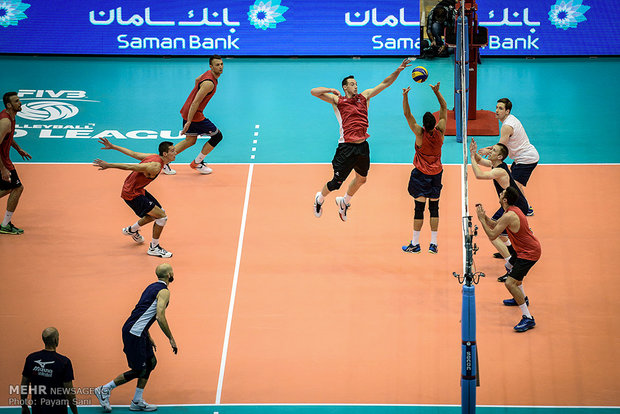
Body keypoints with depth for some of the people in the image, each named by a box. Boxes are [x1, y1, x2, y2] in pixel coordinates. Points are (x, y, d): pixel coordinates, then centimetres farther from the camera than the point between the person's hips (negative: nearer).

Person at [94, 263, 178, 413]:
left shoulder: (152, 287, 19)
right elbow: (160, 317, -22)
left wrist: (148, 337, 28)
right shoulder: (164, 291, -11)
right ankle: (105, 390, 5)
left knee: (151, 362, 15)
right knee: (139, 370, -3)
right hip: (134, 333, -10)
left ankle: (137, 402, 19)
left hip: (138, 332, 10)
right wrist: (171, 339, -16)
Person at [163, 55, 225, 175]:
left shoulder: (209, 73, 5)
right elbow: (195, 103, -28)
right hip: (194, 115, -10)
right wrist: (189, 122, -28)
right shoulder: (209, 83, -26)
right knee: (217, 136, 1)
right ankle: (197, 163, 12)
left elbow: (197, 80, 27)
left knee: (190, 141, 18)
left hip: (187, 111, 10)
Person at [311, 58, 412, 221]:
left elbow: (385, 84, 10)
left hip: (363, 146, 5)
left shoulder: (364, 96, 12)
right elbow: (314, 92, -3)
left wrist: (398, 71, -1)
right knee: (336, 183, 1)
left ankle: (344, 202, 44)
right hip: (347, 146, -5)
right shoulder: (337, 100, 1)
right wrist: (331, 90, -10)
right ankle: (320, 198, 31)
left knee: (361, 179, 19)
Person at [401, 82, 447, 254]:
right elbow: (444, 108, 2)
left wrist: (405, 96, -17)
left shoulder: (420, 133, -18)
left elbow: (407, 114, -16)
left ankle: (415, 244, 5)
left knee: (419, 208, 0)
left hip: (421, 174, -4)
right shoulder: (440, 131, -8)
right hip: (436, 172, 4)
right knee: (434, 207, 7)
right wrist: (437, 91, 1)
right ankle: (433, 244, 7)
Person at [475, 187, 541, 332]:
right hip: (528, 248, 11)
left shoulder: (509, 216, -25)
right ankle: (522, 299, 55)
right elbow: (494, 225, 17)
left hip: (529, 253, -11)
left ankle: (528, 319, -14)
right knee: (512, 266, 35)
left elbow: (492, 235, -20)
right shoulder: (512, 210, 6)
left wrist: (481, 219, -13)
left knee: (510, 283, -16)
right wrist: (484, 216, 2)